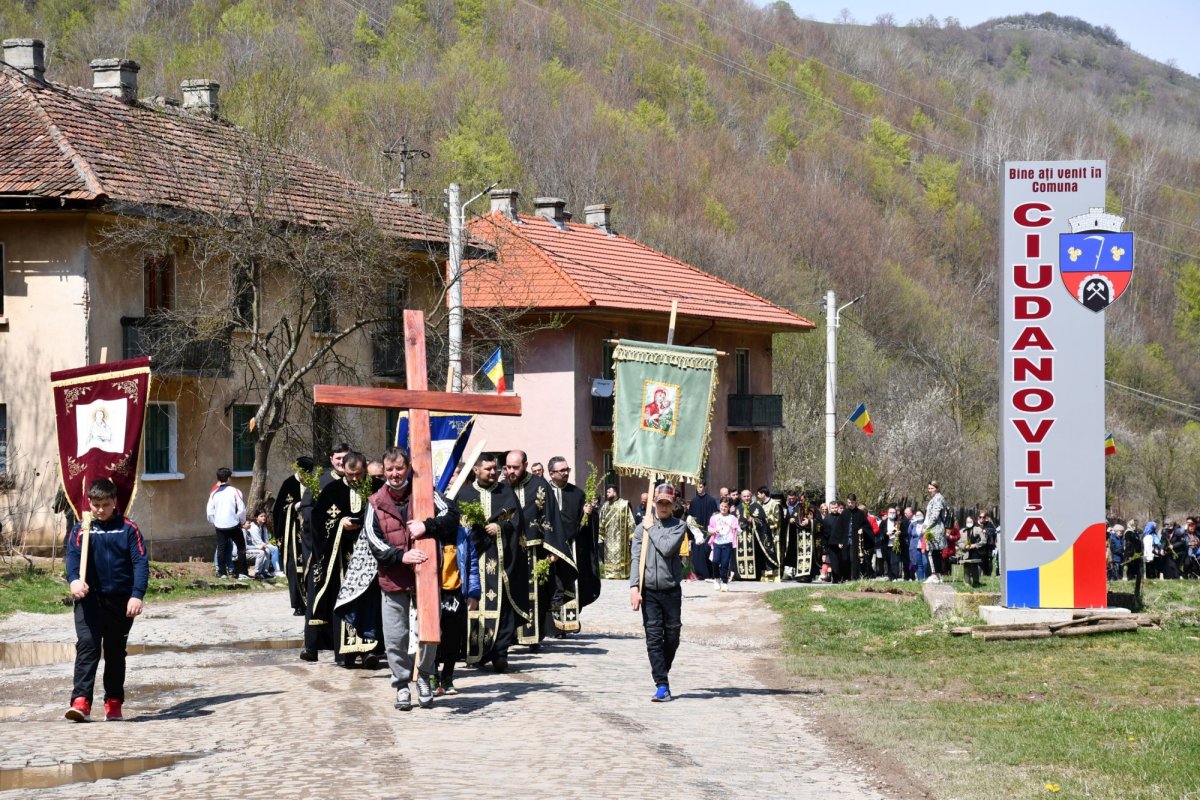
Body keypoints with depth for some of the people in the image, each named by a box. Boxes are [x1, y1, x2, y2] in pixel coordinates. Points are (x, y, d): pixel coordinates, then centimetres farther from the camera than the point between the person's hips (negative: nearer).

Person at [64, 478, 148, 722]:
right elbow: (73, 556, -9)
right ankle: (81, 701, -22)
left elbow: (140, 562, -4)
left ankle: (114, 703, 20)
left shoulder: (128, 528, 2)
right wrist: (74, 579, -31)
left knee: (116, 652, 10)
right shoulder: (80, 530, 5)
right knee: (87, 646, -15)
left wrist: (137, 594, -17)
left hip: (121, 600, 1)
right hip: (89, 598, 0)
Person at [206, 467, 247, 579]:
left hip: (219, 525, 3)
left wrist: (213, 522, 17)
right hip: (233, 524, -3)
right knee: (241, 548, 7)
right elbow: (242, 509, -8)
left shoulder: (214, 493, 1)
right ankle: (242, 573, 2)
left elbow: (210, 512, 2)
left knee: (221, 549, 10)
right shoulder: (235, 491, -7)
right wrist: (241, 521, 8)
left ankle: (222, 573, 7)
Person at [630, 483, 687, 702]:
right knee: (653, 638, -5)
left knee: (672, 637, 6)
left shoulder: (679, 526, 2)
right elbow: (636, 558, 0)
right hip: (649, 591, 0)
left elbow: (667, 548, -15)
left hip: (671, 590, 0)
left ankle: (662, 674, 28)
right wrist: (634, 586, -10)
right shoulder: (642, 528, 6)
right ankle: (662, 686, -5)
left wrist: (652, 529, -4)